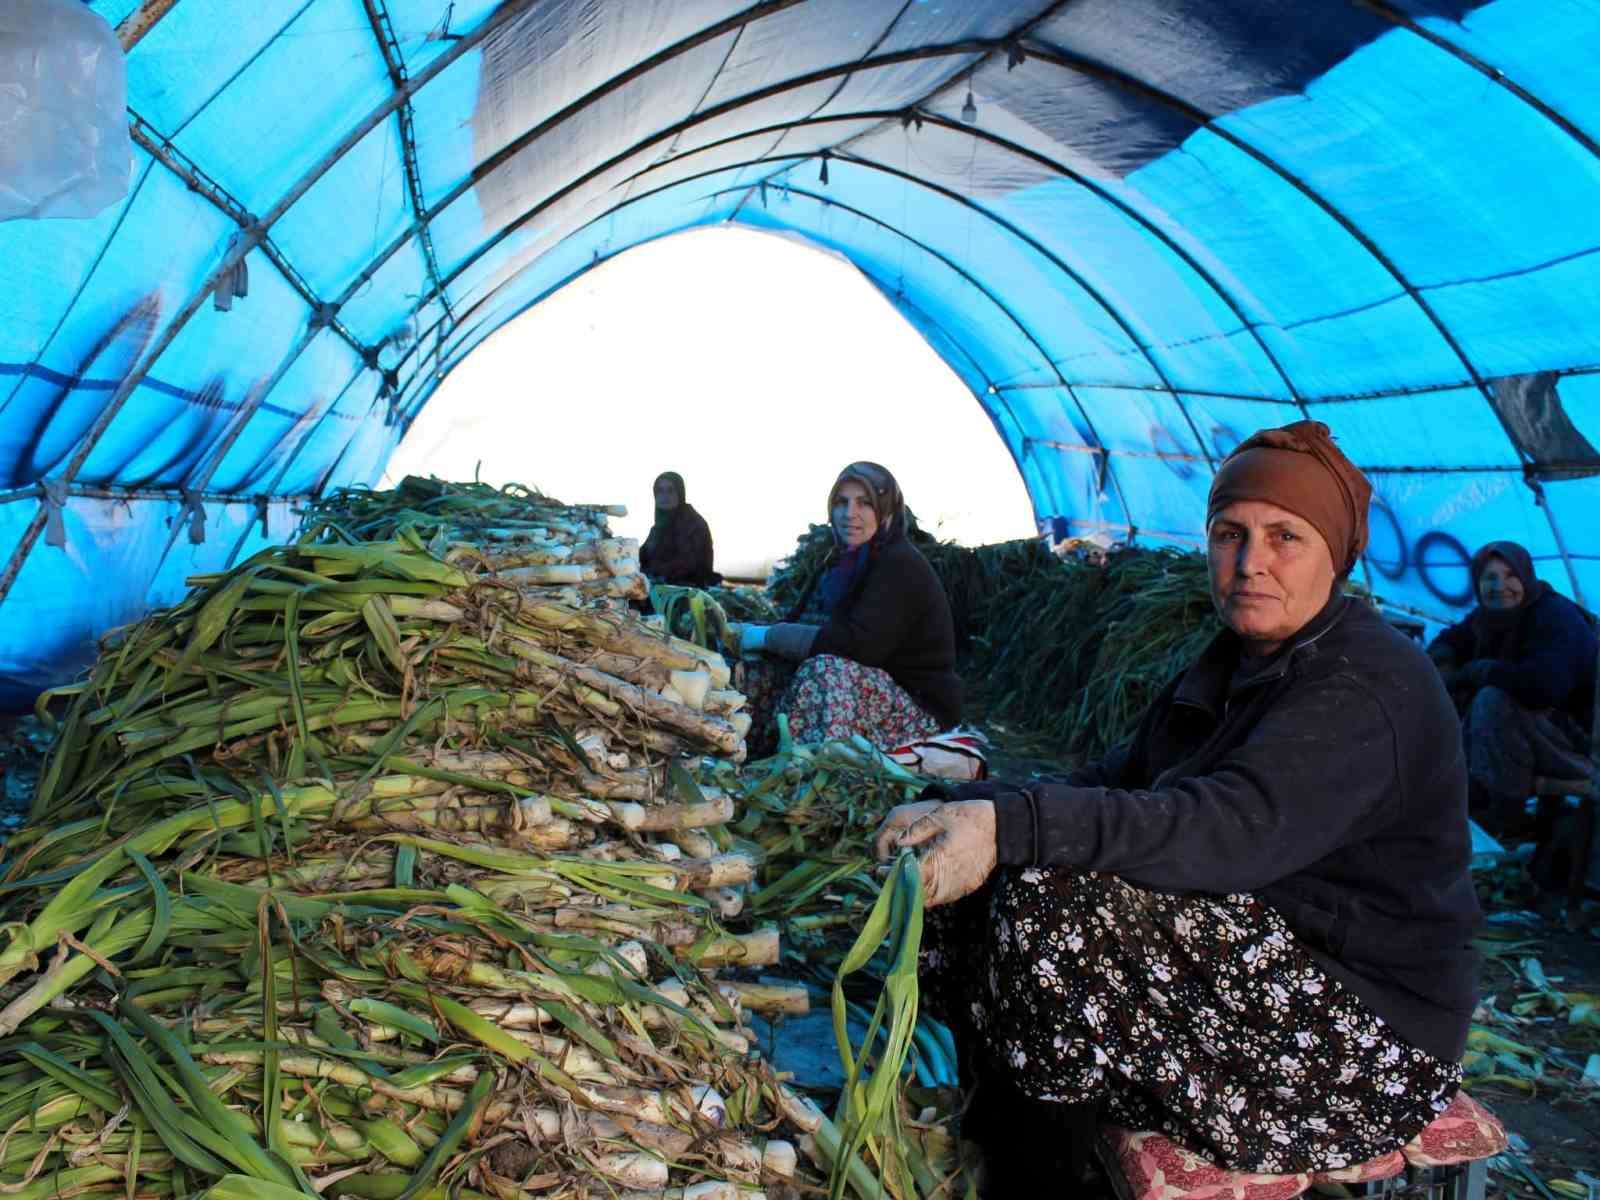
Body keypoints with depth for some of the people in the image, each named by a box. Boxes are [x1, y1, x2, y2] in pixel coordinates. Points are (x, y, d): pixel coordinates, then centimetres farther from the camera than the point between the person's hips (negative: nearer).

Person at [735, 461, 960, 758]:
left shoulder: (901, 566, -17)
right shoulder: (846, 560, 10)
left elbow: (856, 644, -28)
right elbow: (797, 621, 11)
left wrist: (768, 636, -21)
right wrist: (746, 633, -9)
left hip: (920, 711, -8)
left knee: (825, 669, -34)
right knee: (756, 670, -2)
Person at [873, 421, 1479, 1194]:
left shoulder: (1368, 690, -19)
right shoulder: (1240, 659, 10)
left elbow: (1239, 827, -36)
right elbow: (1123, 777, 5)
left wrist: (1014, 825, -46)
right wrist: (974, 808, -13)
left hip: (1367, 1033, -9)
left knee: (1056, 904, -28)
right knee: (988, 874, -3)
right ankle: (987, 1132, 7)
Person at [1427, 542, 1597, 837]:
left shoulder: (1557, 618, -22)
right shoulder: (1488, 616, 2)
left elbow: (1543, 686, -39)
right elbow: (1448, 641, 20)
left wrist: (1476, 670, -23)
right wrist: (1444, 663, -6)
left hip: (1580, 741, -8)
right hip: (1536, 728, 8)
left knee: (1494, 699, -30)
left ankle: (1507, 814, -20)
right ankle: (1475, 791, 3)